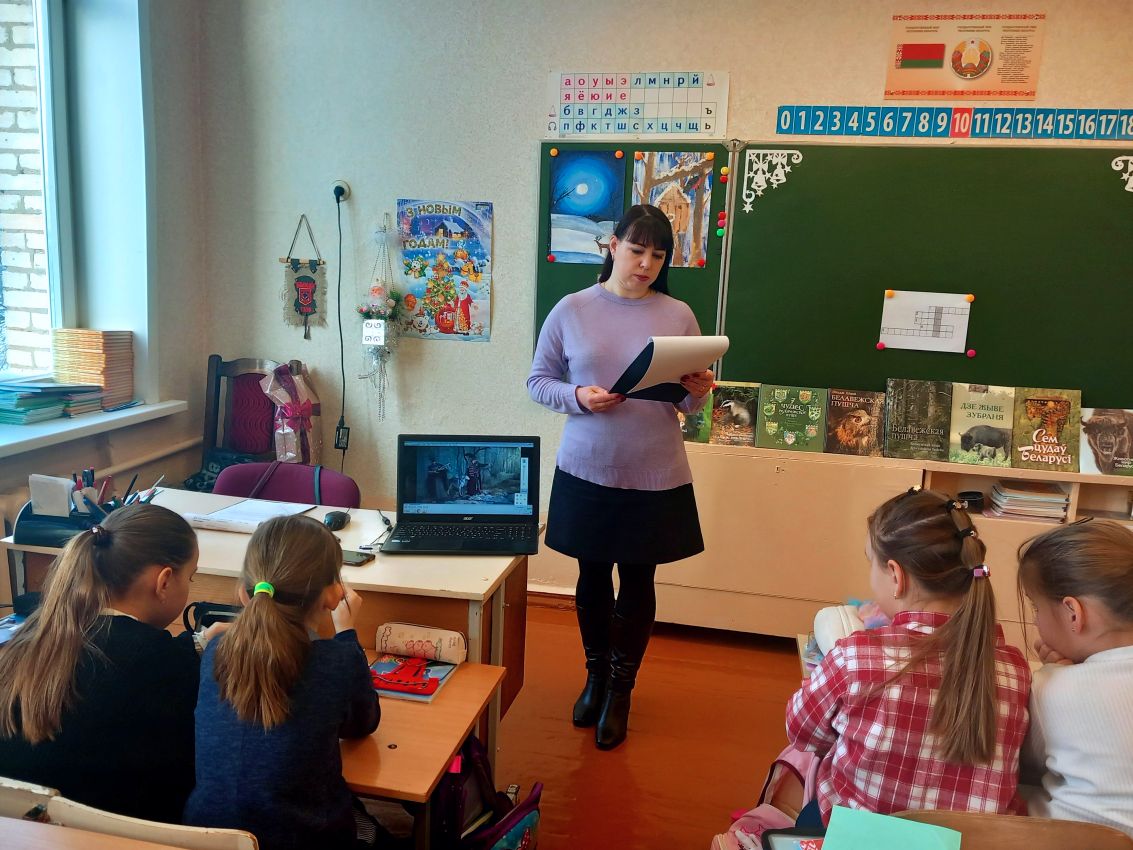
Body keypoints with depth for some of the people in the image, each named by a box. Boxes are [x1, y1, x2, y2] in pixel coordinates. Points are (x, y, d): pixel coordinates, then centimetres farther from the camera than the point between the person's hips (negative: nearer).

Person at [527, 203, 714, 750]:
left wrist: (698, 393, -16)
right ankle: (596, 675, 38)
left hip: (655, 478, 0)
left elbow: (690, 404, 7)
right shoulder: (572, 310, -2)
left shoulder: (679, 315, 1)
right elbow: (538, 382, 2)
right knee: (592, 577, 15)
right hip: (587, 473, 0)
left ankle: (621, 691, 30)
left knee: (637, 583, 10)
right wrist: (578, 396, -17)